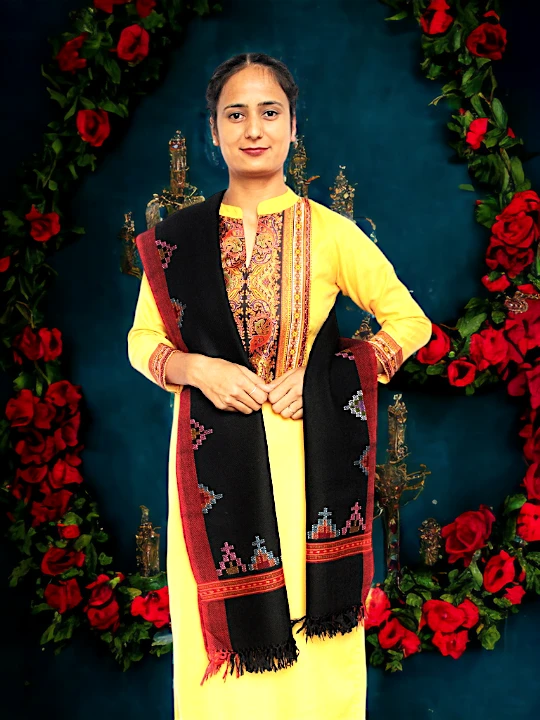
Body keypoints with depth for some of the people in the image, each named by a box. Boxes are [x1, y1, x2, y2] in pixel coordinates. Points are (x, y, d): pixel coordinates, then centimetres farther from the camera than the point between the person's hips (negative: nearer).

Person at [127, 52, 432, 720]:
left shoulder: (331, 233, -2)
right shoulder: (176, 239, 3)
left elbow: (411, 321, 4)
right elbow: (143, 339, 11)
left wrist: (321, 376, -9)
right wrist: (197, 369, -11)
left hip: (310, 455, -1)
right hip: (214, 458, 1)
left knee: (313, 624, 8)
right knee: (227, 629, 10)